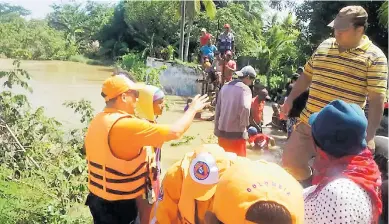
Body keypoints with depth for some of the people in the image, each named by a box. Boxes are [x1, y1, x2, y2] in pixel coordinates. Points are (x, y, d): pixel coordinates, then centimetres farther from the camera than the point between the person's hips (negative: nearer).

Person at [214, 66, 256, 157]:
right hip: (236, 132, -6)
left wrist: (216, 128, 18)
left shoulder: (225, 87, 10)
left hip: (222, 131, 6)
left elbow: (218, 108, 13)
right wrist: (244, 124, -10)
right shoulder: (245, 89, -10)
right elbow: (244, 108, -25)